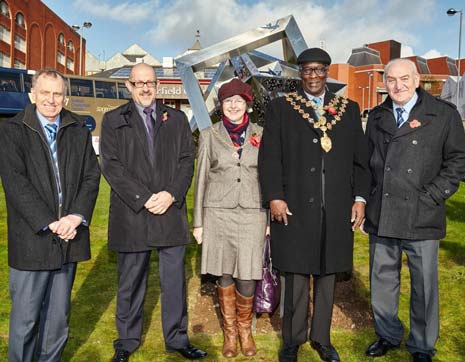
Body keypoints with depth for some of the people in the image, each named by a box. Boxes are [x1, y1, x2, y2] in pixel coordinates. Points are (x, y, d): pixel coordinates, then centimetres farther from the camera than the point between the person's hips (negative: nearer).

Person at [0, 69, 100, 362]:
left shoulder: (79, 131, 8)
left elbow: (91, 176, 3)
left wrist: (76, 217, -12)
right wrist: (50, 224, -17)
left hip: (69, 238, 4)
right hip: (31, 239, -3)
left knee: (58, 315, 16)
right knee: (25, 318, 6)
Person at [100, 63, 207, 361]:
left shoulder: (177, 119, 12)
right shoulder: (113, 120, 6)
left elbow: (187, 161, 5)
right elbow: (111, 165, -4)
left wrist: (171, 194, -10)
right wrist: (143, 198, -13)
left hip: (171, 213, 2)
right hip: (131, 215, -1)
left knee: (174, 281, 8)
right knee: (130, 283, 10)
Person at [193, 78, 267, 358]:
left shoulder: (261, 135, 6)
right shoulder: (209, 135, 5)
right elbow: (202, 179, 6)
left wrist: (271, 219, 6)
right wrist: (198, 222, 5)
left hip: (252, 214, 0)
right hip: (219, 214, 0)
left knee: (247, 278, -2)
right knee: (225, 276, 7)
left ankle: (245, 329, 26)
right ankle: (230, 331, 29)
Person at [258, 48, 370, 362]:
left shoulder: (349, 110, 11)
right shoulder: (280, 108, 5)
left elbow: (360, 159, 10)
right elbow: (269, 157, 0)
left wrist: (360, 198, 2)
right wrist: (274, 197, -9)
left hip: (336, 210, 2)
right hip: (294, 207, -2)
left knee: (327, 274, 11)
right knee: (296, 275, 5)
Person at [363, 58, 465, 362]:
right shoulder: (376, 117, 12)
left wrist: (432, 196, -8)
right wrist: (367, 201, 7)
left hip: (421, 217, -3)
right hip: (381, 216, 4)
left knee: (424, 285, 7)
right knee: (382, 281, 14)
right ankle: (388, 335, 34)